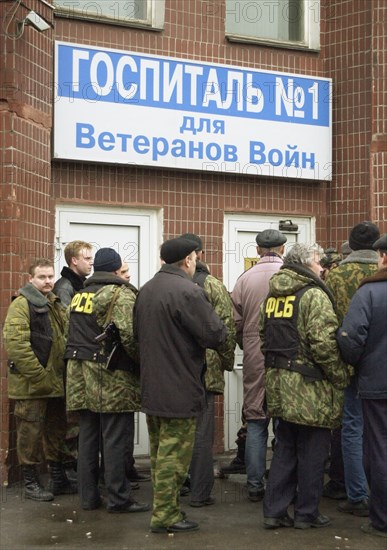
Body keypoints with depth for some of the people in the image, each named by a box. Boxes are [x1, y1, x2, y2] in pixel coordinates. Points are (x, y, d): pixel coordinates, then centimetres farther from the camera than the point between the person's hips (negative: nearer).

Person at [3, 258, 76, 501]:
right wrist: (38, 375, -21)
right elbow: (15, 343, -19)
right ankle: (31, 483, 11)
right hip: (31, 383, -8)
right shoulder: (22, 304, -10)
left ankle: (59, 479, 26)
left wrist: (64, 371, 11)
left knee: (57, 430, 15)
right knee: (31, 431, 0)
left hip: (56, 381, 8)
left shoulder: (56, 305, 15)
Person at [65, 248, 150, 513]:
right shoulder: (121, 294, -10)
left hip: (81, 375, 8)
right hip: (112, 377, -8)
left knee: (88, 437, 12)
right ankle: (119, 499, 4)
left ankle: (89, 496, 18)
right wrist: (143, 361, -7)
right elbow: (130, 334, -21)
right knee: (115, 439, -1)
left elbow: (71, 334, 17)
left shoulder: (80, 295, 16)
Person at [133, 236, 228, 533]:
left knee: (160, 450, 18)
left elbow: (138, 333, 19)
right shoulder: (188, 291, -20)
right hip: (180, 389, -9)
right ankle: (166, 516, 7)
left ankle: (163, 507, 28)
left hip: (151, 386, 9)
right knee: (174, 454, 0)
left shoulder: (146, 290, 9)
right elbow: (215, 335, -19)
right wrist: (217, 325, 1)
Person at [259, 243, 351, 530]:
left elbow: (264, 335, 15)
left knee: (285, 448, 16)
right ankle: (306, 513, 16)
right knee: (312, 451, 6)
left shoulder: (273, 295, 11)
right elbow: (323, 343, -21)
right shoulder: (314, 294, -14)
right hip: (310, 387, -8)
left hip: (280, 382, 8)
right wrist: (341, 377, -11)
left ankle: (274, 511, 19)